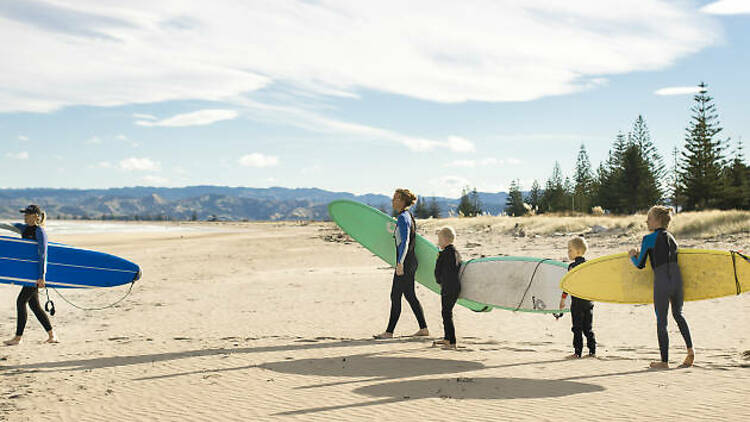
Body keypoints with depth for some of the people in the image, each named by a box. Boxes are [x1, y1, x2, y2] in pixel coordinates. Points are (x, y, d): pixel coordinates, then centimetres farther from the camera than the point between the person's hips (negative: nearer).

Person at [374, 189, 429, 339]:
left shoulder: (403, 218, -16)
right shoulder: (408, 216, 13)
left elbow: (405, 242, -23)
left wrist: (400, 263, -27)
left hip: (405, 263, -10)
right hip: (410, 261, 10)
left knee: (395, 296, -4)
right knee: (410, 296, 14)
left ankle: (389, 332, 2)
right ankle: (423, 328, 17)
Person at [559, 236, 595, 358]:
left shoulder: (573, 266, -11)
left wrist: (563, 298, -7)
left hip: (577, 301, -7)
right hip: (589, 300, 7)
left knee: (577, 328, -1)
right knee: (588, 328, 13)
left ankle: (577, 352, -1)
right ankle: (592, 351, 13)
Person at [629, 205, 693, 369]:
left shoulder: (649, 239, -4)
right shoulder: (671, 237, 16)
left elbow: (640, 265, -1)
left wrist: (633, 256, 21)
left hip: (661, 282, -6)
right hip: (677, 279, 6)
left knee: (661, 321, 5)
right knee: (678, 314, 25)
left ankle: (664, 361, 11)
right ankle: (690, 350, 13)